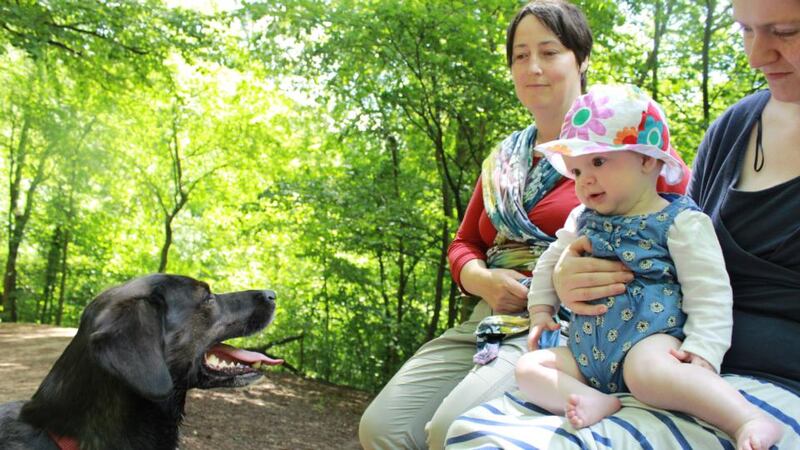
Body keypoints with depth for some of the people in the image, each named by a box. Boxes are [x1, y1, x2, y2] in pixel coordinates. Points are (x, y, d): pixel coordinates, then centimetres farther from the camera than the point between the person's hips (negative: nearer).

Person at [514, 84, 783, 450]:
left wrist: (703, 351, -17)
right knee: (528, 368, -8)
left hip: (649, 336, -7)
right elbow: (550, 263, 29)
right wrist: (541, 309, 20)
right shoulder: (583, 220, 14)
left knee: (649, 371, -40)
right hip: (587, 350, 7)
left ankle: (750, 420, -37)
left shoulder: (680, 221, -4)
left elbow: (709, 293, -8)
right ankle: (597, 401, -27)